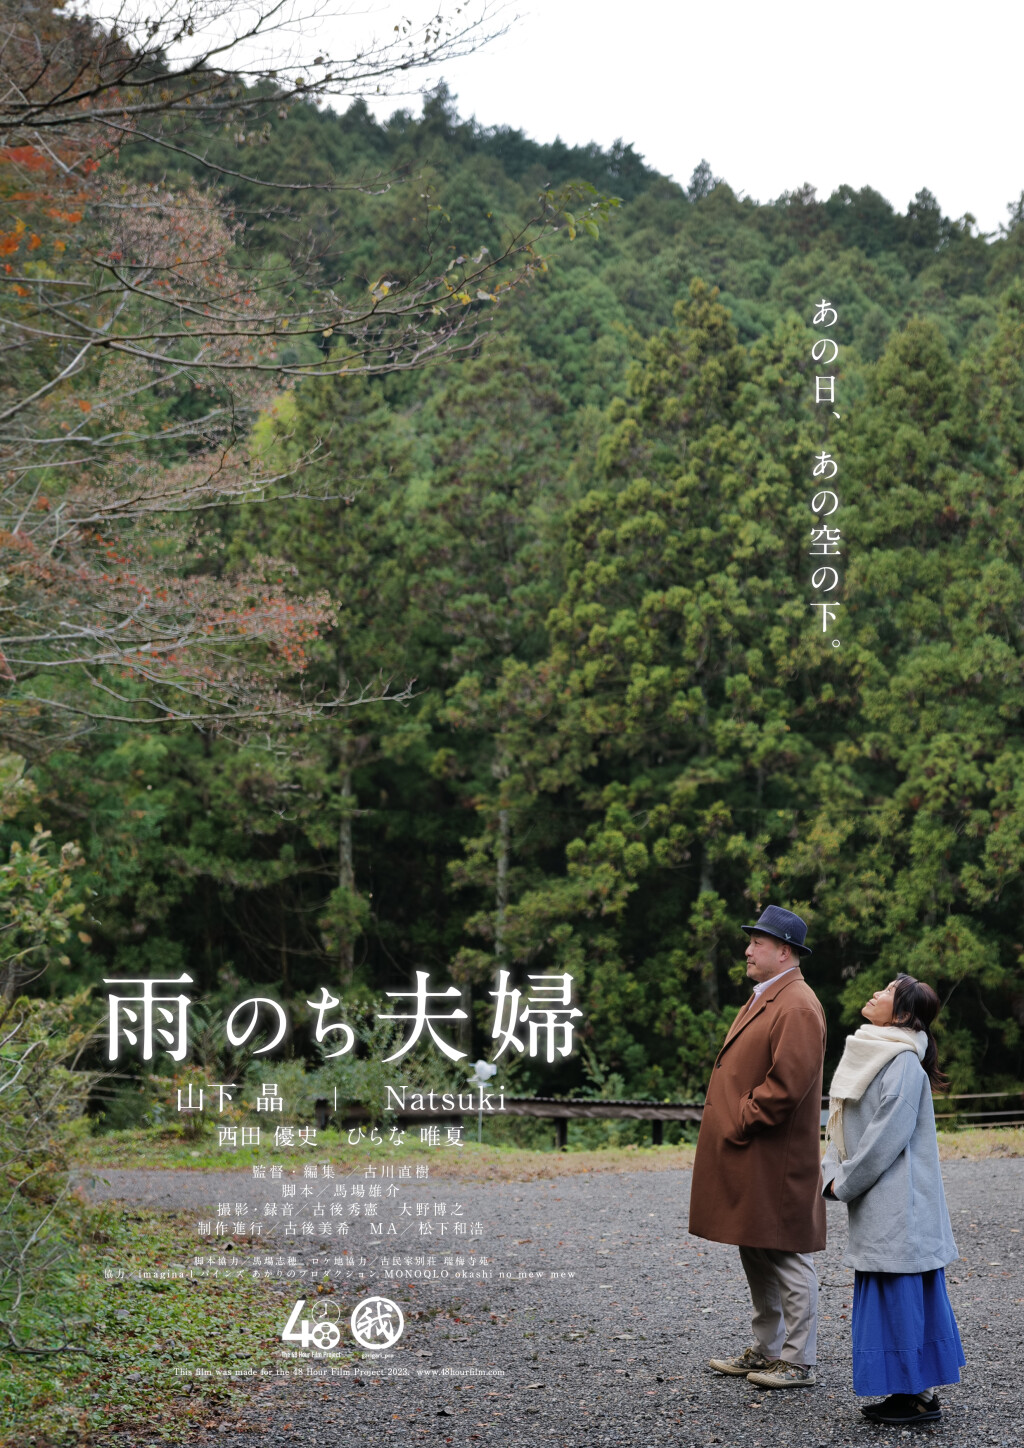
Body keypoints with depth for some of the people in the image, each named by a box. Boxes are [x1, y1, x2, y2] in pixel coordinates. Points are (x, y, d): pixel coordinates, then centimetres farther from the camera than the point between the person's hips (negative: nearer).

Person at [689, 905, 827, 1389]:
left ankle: (797, 1362, 7)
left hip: (774, 1162, -10)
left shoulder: (797, 1007, -17)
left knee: (785, 1258, -2)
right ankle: (766, 1350, 28)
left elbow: (787, 1083, -24)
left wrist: (740, 1127, -17)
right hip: (745, 1159, 10)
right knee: (755, 1255, 17)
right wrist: (727, 1125, 14)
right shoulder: (761, 1000, 17)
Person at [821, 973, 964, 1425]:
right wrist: (832, 1173, 2)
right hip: (875, 1205, 9)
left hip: (898, 1206, -9)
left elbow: (887, 1136, -19)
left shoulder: (904, 1064, -16)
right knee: (885, 1296, 12)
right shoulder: (868, 1056, 12)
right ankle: (912, 1388, 19)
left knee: (901, 1294, -4)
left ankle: (919, 1396, 3)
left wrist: (845, 1184, -11)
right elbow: (843, 1126, 15)